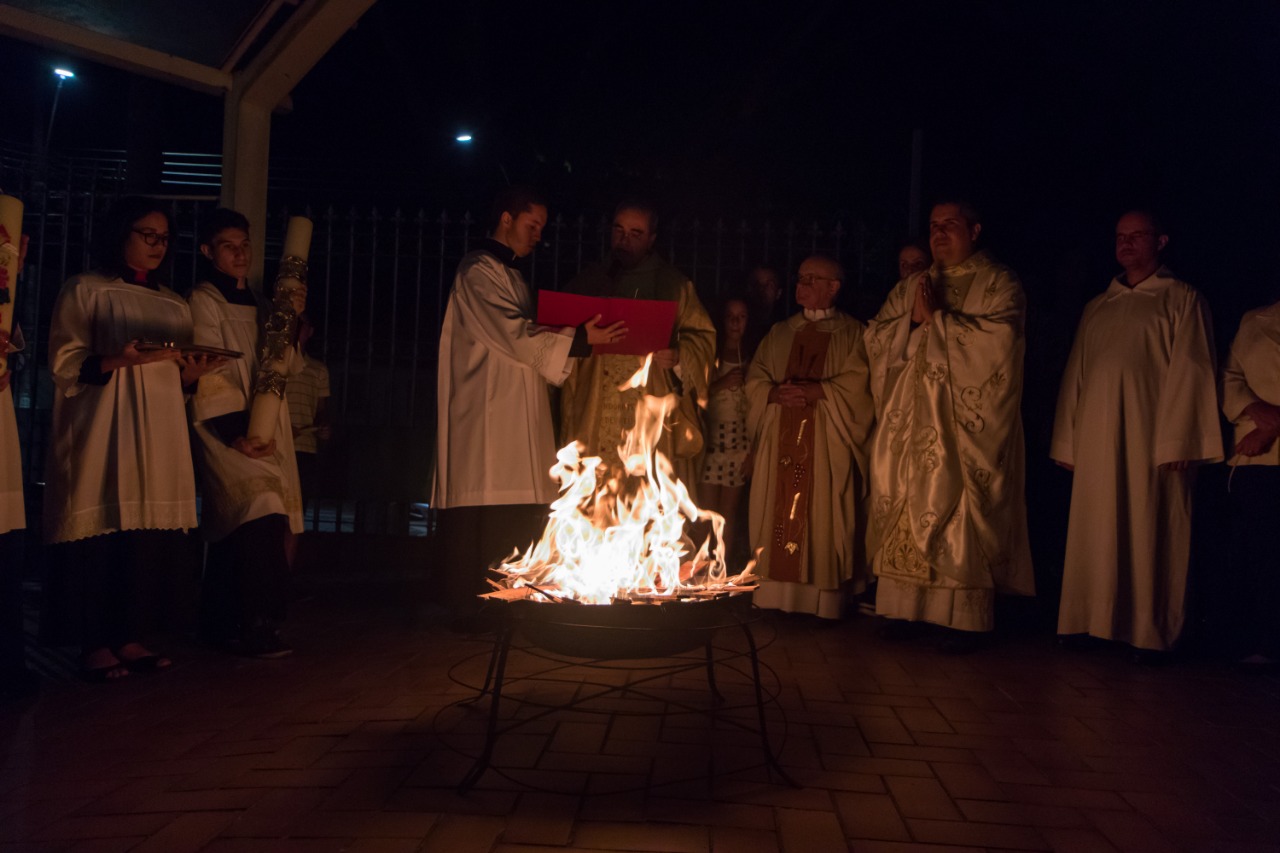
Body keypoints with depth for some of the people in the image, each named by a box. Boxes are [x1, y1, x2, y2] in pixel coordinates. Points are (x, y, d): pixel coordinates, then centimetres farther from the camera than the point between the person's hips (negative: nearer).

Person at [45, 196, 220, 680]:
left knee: (153, 538, 0)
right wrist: (117, 361, -19)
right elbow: (63, 361, -2)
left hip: (160, 433, 5)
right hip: (101, 430, -5)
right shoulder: (85, 290, 5)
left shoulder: (174, 305, 21)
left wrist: (191, 373, 0)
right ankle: (95, 644, 4)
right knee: (99, 534, -6)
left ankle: (129, 637, 11)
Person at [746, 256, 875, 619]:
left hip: (826, 442, -4)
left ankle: (821, 599, -2)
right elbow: (755, 379, 11)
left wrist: (813, 391, -15)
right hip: (781, 440, 4)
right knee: (777, 514, 0)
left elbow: (854, 385, -6)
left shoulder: (852, 333, 6)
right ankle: (775, 593, 5)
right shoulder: (779, 333, 18)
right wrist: (777, 394, -8)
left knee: (821, 517, -6)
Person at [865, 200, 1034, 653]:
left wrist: (938, 317, -10)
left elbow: (998, 337, -14)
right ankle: (909, 608, 8)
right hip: (913, 424, 5)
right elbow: (876, 338, 10)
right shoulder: (909, 288, 18)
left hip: (967, 425, -4)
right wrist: (913, 319, -7)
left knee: (962, 511, -7)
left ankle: (964, 617, -1)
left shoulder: (999, 284, 3)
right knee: (907, 510, 2)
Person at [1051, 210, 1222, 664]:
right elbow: (1075, 375, 16)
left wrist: (1176, 442, -13)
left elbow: (1189, 372, -4)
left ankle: (1148, 633, 8)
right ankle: (1093, 622, 15)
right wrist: (1068, 443, 8)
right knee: (1095, 533, 6)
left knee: (1148, 533, -1)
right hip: (1096, 441, 4)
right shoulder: (1097, 308, 19)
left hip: (1150, 438, -4)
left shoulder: (1182, 299, 5)